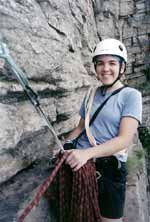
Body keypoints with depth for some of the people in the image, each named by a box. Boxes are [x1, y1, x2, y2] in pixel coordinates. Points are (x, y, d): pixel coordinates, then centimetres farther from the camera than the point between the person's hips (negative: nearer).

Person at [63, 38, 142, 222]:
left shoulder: (131, 95, -7)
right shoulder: (92, 94, 8)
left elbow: (124, 139, -18)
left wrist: (87, 153, -30)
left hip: (109, 168, -4)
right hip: (80, 163, 5)